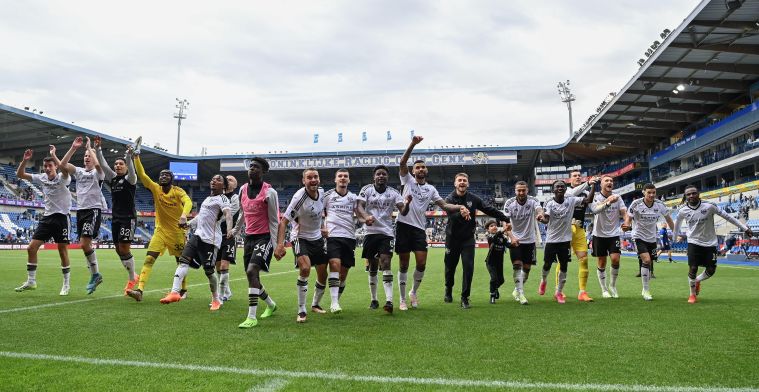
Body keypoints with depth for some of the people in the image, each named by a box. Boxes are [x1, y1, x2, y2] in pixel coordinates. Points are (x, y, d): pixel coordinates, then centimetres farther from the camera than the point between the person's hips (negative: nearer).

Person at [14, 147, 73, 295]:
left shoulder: (62, 178, -10)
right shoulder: (41, 178, 7)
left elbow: (65, 169, -33)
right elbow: (20, 174, 8)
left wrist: (53, 155, -26)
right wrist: (25, 160, -7)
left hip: (61, 218, -6)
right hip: (46, 218, 6)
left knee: (62, 251, -1)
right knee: (31, 248, 1)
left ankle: (66, 284, 11)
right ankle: (31, 281, 13)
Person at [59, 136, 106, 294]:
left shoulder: (97, 172, -2)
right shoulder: (79, 171, 13)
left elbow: (97, 164, -25)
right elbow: (62, 164, -1)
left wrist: (89, 148, -12)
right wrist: (73, 148, -5)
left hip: (93, 210, -6)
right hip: (80, 210, 6)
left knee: (84, 244, -15)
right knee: (85, 245, 6)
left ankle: (95, 274, 0)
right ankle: (95, 275, 16)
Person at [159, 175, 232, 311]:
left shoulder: (222, 199, -7)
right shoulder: (208, 198, 21)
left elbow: (228, 214, -26)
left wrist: (230, 230, -44)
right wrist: (188, 224, 43)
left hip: (210, 239, -8)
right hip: (198, 235, 8)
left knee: (209, 270, -3)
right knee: (183, 260, -6)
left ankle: (216, 300, 14)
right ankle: (175, 292, -10)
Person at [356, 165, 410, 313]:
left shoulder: (393, 193, 4)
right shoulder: (366, 190, 1)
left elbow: (403, 211, -5)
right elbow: (359, 207, -10)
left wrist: (407, 203, -28)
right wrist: (366, 216, -31)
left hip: (387, 233, -1)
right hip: (370, 232, 1)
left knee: (386, 264, -14)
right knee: (372, 267, 8)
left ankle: (389, 301, -18)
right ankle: (374, 299, 22)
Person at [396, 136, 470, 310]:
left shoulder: (431, 189, 14)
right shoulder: (408, 181, 6)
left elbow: (444, 205, 8)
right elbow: (402, 162, -9)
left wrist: (460, 207, -9)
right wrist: (413, 144, -20)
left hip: (419, 228, 3)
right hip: (403, 225, -2)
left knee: (421, 264, -5)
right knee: (404, 265, 2)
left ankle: (413, 292, 21)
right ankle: (403, 299, 14)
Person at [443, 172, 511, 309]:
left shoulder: (473, 198, -3)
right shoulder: (450, 199, -10)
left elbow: (490, 210, 2)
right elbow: (452, 215, -27)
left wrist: (504, 219, 2)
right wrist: (461, 213, -48)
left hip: (468, 239, 1)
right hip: (452, 239, -1)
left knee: (468, 268, -10)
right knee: (450, 267, 11)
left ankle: (465, 297, 2)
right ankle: (448, 289, 39)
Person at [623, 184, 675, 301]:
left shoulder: (660, 204, -7)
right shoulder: (636, 204, -17)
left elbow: (668, 219, 7)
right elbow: (629, 217, -12)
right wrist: (627, 225, -34)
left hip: (652, 238, 4)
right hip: (639, 237, -4)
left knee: (649, 265, 10)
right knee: (646, 260, -22)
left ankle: (644, 290, 31)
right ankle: (646, 290, -9)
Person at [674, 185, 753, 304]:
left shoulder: (709, 206, -16)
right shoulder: (683, 211, -10)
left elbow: (727, 216, -8)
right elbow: (677, 223, 12)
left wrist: (744, 228, -6)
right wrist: (678, 235, 24)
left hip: (710, 243, 1)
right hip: (694, 243, 0)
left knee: (711, 270, 2)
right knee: (693, 269, -8)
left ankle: (697, 281, 35)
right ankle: (693, 294, 14)